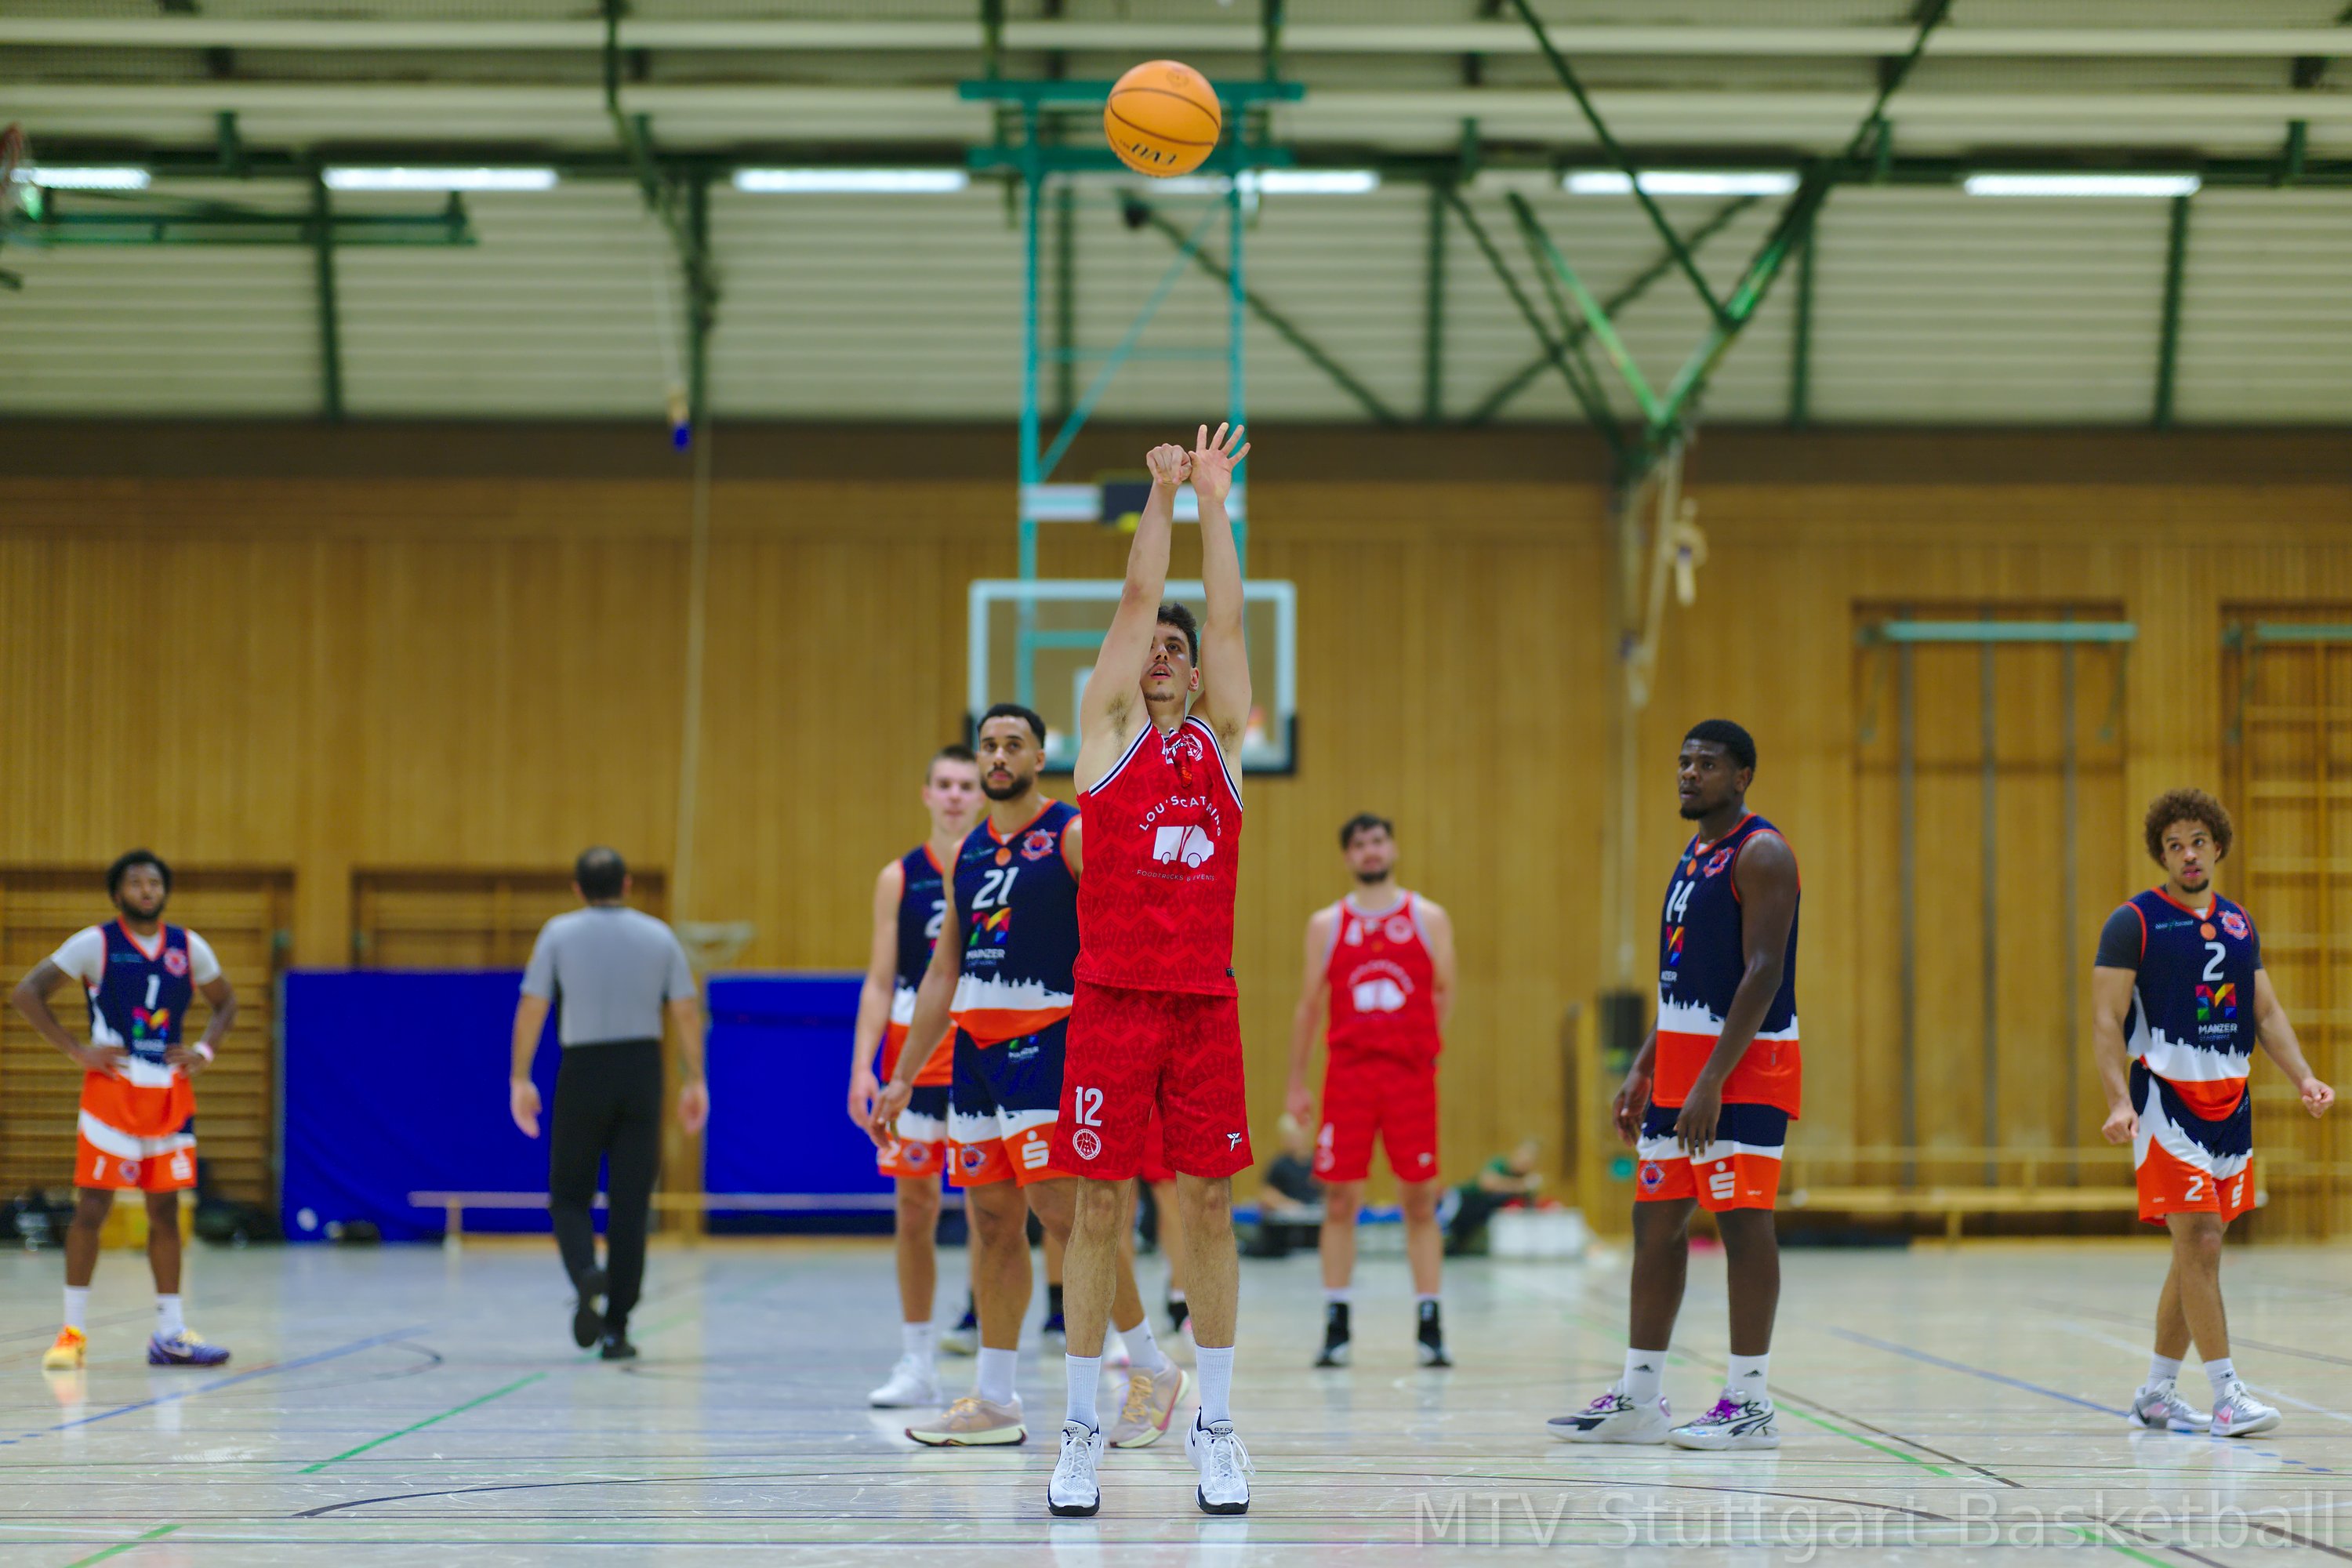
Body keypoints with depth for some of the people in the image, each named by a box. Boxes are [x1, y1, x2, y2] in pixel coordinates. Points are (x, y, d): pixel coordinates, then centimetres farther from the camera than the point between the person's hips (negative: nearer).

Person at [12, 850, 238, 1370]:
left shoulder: (190, 948, 8)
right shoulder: (94, 944, -4)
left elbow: (226, 1003, 22)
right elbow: (26, 993, -6)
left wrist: (205, 1051, 4)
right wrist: (76, 1050, -11)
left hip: (171, 1093, 4)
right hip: (113, 1090, -4)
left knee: (165, 1210, 7)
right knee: (92, 1207, -5)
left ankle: (170, 1334, 11)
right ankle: (73, 1332, 2)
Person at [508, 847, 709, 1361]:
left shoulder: (559, 934, -1)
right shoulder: (658, 936, 5)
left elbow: (531, 1008, -5)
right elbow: (687, 1013, 3)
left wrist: (520, 1079, 1)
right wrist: (694, 1081, 10)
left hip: (582, 1074, -1)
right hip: (642, 1072, 1)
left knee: (569, 1196, 10)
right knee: (630, 1203, 5)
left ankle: (586, 1272, -21)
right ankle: (615, 1328, 3)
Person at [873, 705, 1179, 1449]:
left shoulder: (1075, 837, -4)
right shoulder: (967, 853, 15)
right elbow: (942, 973, 19)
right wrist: (903, 1077, 17)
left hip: (1047, 1041, -7)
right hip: (976, 1045, 7)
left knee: (1059, 1207, -12)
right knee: (991, 1219, 8)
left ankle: (1152, 1364, 1)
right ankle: (994, 1401, 12)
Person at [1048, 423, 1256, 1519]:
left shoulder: (1220, 739, 13)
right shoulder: (1108, 729, 7)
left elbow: (1227, 619, 5)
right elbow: (1136, 600, -1)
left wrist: (1215, 503, 1)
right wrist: (1164, 495, -5)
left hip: (1204, 999, 2)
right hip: (1113, 998, -2)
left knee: (1209, 1204, 3)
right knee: (1100, 1204, -1)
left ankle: (1212, 1426, 9)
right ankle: (1081, 1429, 5)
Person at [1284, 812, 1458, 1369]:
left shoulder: (1430, 920, 6)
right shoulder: (1326, 925, 7)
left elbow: (1444, 995, 10)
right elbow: (1310, 1006, 10)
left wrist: (1422, 1046, 0)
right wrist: (1297, 1083, 10)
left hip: (1411, 1074, -1)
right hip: (1347, 1073, 1)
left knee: (1420, 1202, 0)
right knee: (1340, 1201, 0)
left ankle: (1429, 1325, 6)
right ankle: (1336, 1326, 7)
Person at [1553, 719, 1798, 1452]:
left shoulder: (1760, 854, -11)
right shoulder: (1695, 856, 18)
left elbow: (1763, 974, -19)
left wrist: (1713, 1079, -24)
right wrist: (1644, 1070, 18)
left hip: (1745, 1063, -9)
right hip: (1681, 1062, 9)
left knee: (1743, 1222, -7)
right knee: (1656, 1221, 9)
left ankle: (1751, 1405, -3)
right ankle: (1638, 1399, 14)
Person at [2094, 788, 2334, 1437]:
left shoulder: (2238, 923, 13)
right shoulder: (2134, 922, -5)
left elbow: (2267, 1013, 17)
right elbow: (2106, 1021, -9)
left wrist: (2303, 1077, 1)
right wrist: (2119, 1102, -21)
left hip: (2230, 1099, 6)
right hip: (2167, 1097, -6)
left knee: (2198, 1250, 9)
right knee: (2199, 1241, -13)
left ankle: (2156, 1395, 18)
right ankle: (2226, 1395, -12)